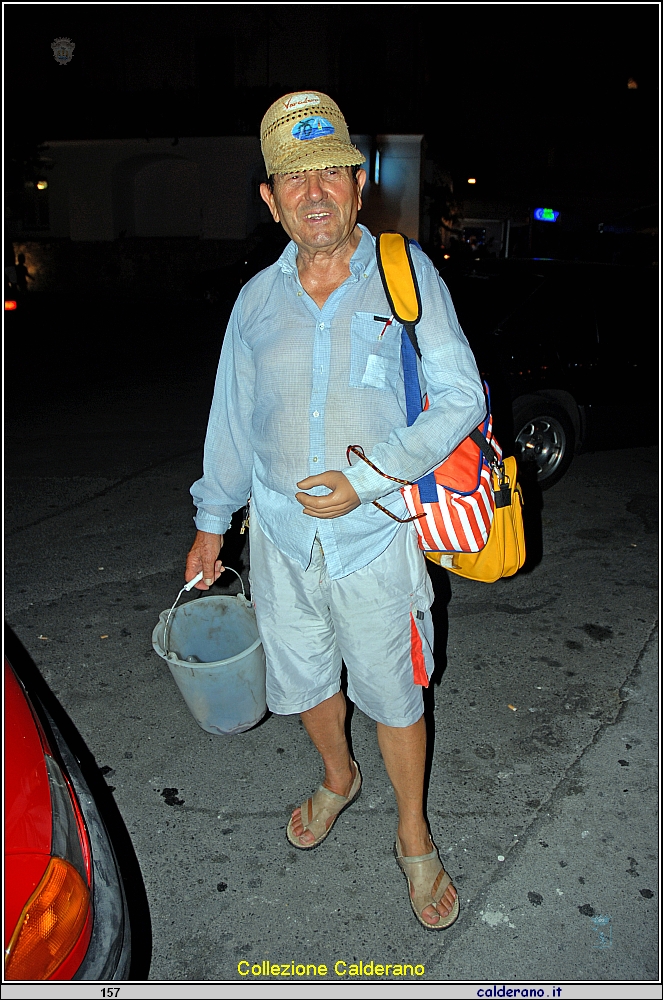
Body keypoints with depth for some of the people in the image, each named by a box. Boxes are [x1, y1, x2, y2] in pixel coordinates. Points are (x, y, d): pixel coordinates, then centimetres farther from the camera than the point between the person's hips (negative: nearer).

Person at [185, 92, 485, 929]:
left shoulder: (407, 274, -7)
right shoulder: (257, 299, 2)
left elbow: (460, 398, -10)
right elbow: (232, 419, 10)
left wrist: (366, 478, -19)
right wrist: (211, 522, 15)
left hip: (376, 533, -3)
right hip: (282, 535, 4)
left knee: (393, 693, 10)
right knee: (304, 674, 21)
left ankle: (413, 835, 36)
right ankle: (337, 777, 51)